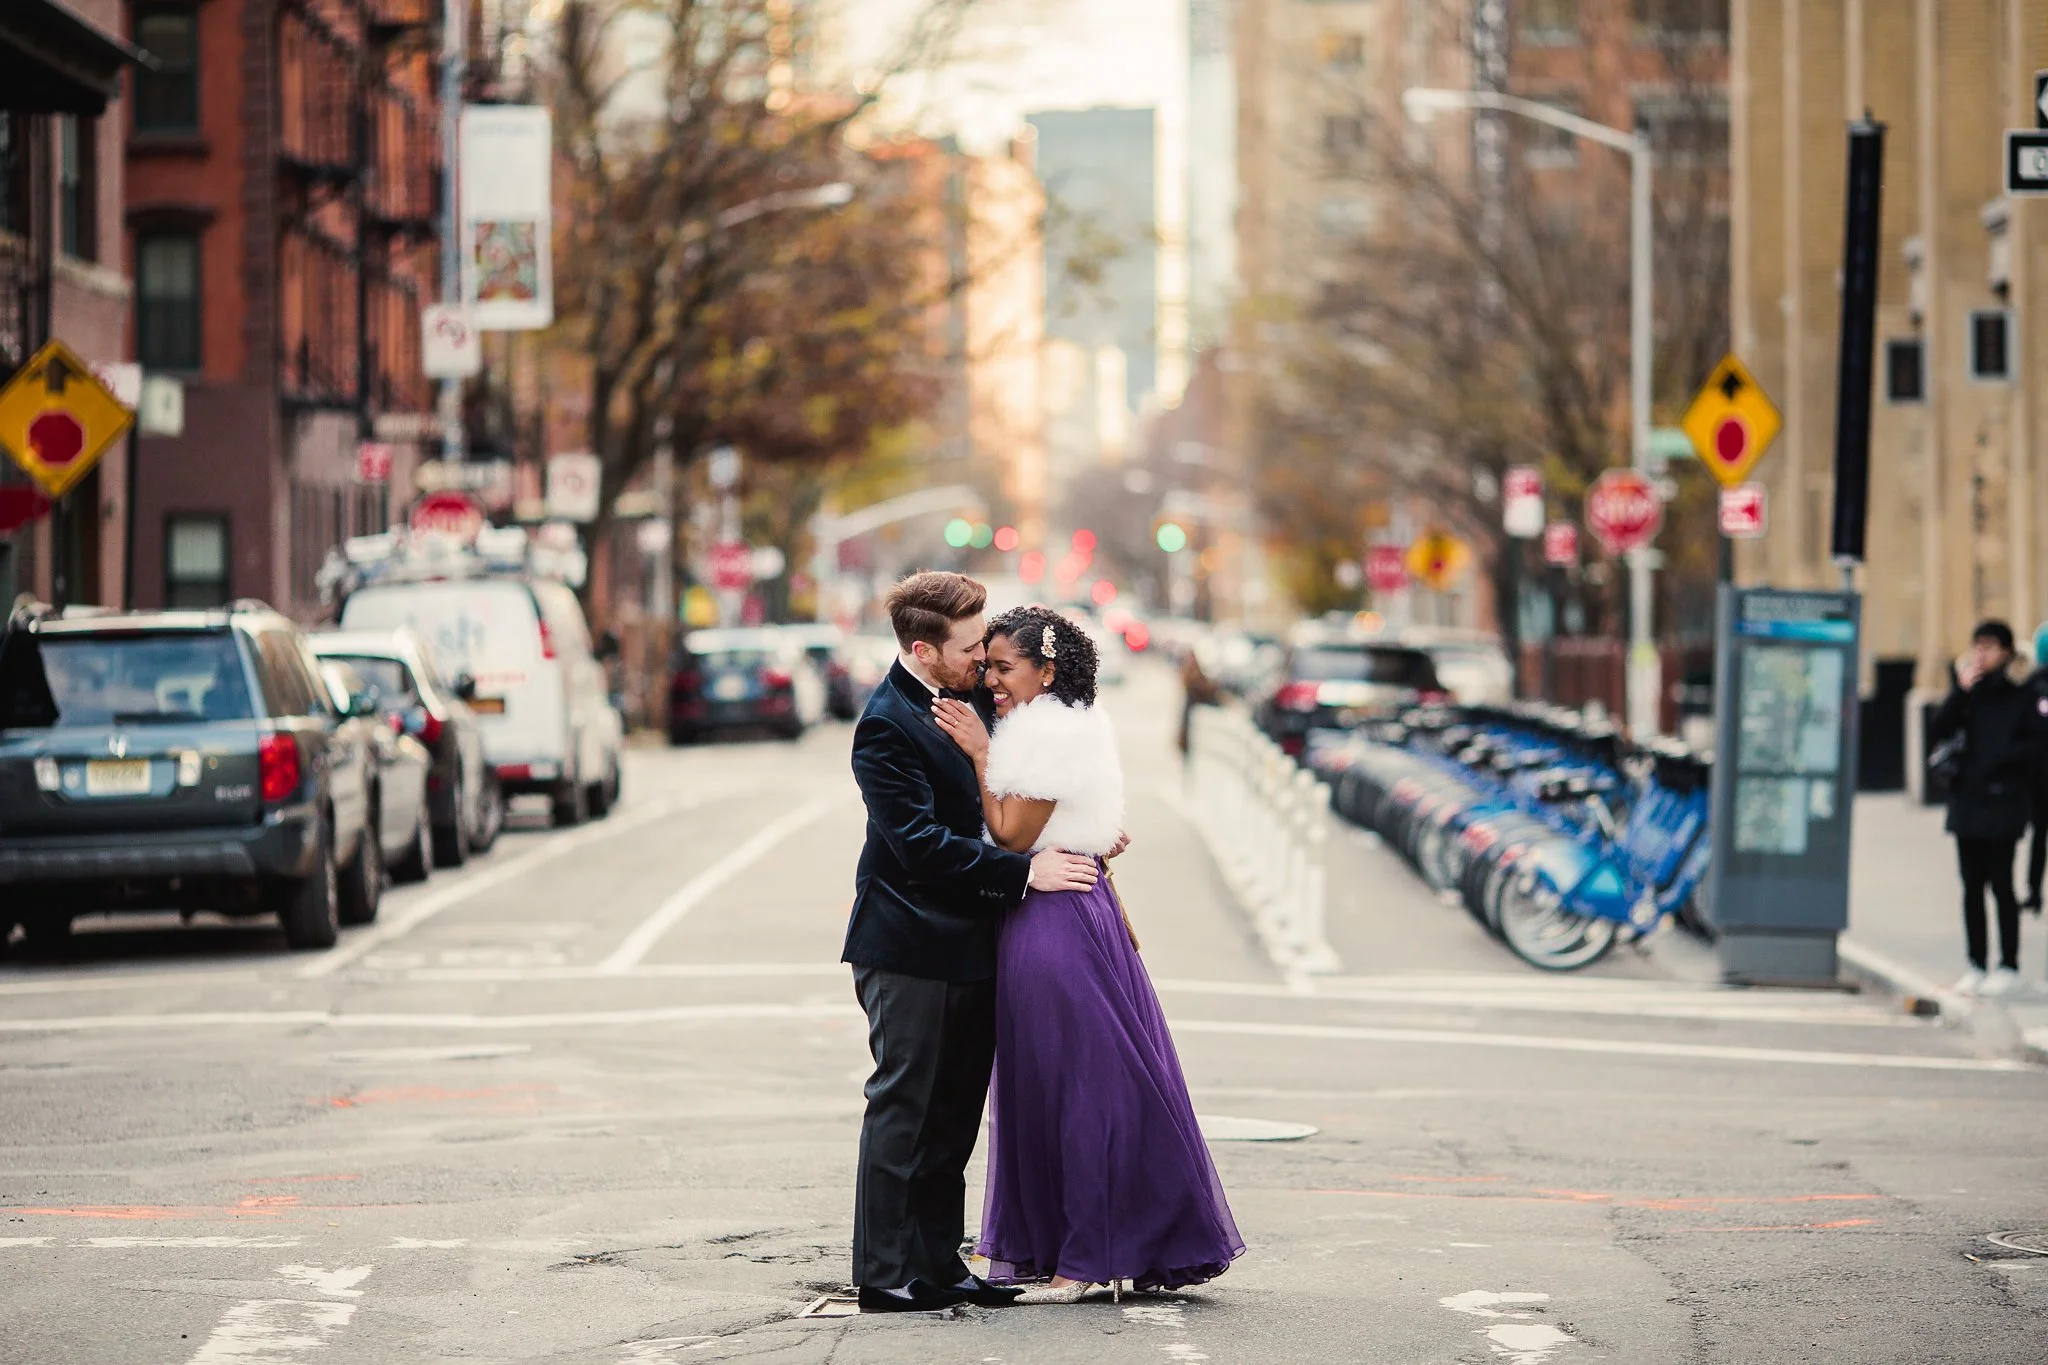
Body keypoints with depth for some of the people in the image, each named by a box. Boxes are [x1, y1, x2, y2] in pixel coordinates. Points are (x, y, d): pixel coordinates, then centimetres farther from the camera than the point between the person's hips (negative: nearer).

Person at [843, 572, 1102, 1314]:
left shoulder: (968, 697, 11)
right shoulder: (887, 724, -16)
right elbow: (921, 843, -21)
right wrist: (1025, 872, -20)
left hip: (968, 944, 8)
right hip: (909, 950, -8)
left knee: (953, 1115, 12)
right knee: (902, 1110, -3)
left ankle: (939, 1265, 18)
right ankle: (885, 1274, 3)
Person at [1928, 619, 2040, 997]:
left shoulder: (2018, 697, -1)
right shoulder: (1966, 694, 10)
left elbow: (2036, 743, -4)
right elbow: (1937, 733, -1)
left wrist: (2005, 757, -17)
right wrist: (1961, 692, -9)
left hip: (2003, 801, -5)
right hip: (1967, 798, 5)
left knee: (2000, 883, -4)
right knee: (1972, 885, 8)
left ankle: (2009, 965, 4)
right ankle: (1976, 963, 14)